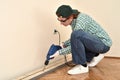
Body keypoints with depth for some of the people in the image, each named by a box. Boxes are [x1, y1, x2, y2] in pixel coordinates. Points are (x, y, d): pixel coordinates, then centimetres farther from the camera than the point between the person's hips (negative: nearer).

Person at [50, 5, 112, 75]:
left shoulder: (80, 21, -25)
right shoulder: (74, 19, 1)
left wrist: (59, 52, -19)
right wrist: (64, 44, 4)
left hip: (104, 44, -9)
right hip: (95, 42, 9)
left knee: (76, 34, -31)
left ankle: (83, 66, -17)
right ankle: (96, 55, 15)